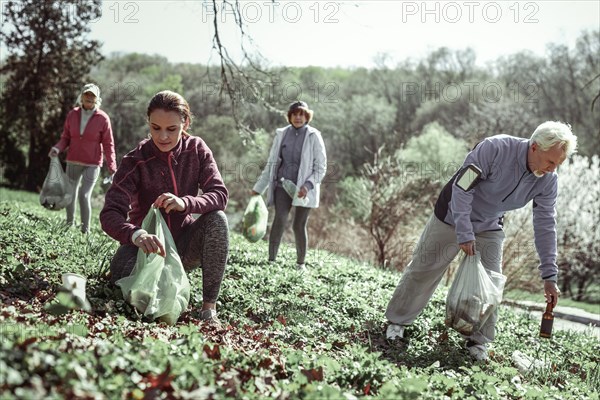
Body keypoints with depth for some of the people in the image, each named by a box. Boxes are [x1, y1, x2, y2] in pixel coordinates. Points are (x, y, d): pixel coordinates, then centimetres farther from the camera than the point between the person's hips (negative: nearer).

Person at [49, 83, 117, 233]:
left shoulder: (103, 118, -8)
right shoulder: (72, 115, 1)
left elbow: (108, 144, -5)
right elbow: (66, 138, 9)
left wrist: (112, 168, -11)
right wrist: (57, 148, -12)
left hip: (92, 164, -4)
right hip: (73, 162, 4)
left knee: (84, 195, -14)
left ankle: (85, 229, -3)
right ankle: (69, 224, 26)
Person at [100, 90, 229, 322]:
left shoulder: (196, 150, -7)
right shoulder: (136, 161, -16)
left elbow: (220, 194, -17)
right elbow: (110, 214, -26)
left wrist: (185, 203, -39)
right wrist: (137, 235, -48)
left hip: (184, 246, 2)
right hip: (147, 243, -2)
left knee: (217, 219, -28)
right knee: (124, 274, -35)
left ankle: (209, 306, -22)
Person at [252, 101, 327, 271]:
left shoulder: (313, 136, -2)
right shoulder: (281, 134, 7)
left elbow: (321, 167, -3)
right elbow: (271, 163, 14)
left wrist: (308, 185, -18)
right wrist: (258, 188, 13)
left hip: (303, 188, -2)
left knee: (299, 226, 0)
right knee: (279, 221, -13)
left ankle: (301, 263, 16)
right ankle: (271, 260, -8)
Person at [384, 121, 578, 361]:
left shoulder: (548, 180, -15)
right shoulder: (495, 149, -32)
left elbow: (545, 226, -8)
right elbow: (462, 188, -27)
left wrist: (549, 276, -10)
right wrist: (464, 233, -29)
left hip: (489, 229, 4)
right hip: (453, 217, -4)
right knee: (423, 271, 4)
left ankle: (479, 342, 12)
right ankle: (397, 321, 21)